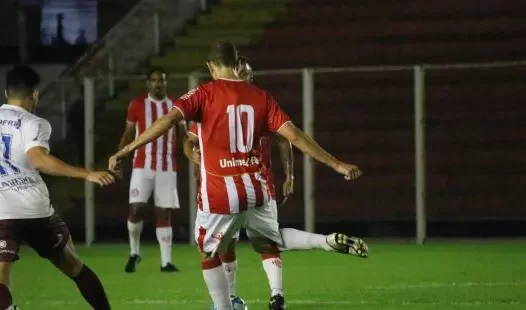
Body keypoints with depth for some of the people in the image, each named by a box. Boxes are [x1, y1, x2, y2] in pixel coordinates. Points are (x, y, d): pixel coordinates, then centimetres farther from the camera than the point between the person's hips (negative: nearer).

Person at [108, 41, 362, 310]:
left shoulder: (204, 94, -3)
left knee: (209, 255, 17)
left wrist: (126, 150, -18)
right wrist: (336, 165, 7)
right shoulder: (261, 97, 6)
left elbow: (169, 120, -16)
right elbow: (294, 136, 1)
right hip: (255, 191, 3)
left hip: (219, 193, -3)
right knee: (269, 247, 24)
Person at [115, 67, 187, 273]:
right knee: (136, 209, -12)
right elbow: (128, 135, 7)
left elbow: (184, 137, 9)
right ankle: (134, 253, 10)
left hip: (167, 168, 2)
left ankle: (166, 261, 3)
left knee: (164, 213, 2)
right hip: (142, 166, -2)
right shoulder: (137, 105, 2)